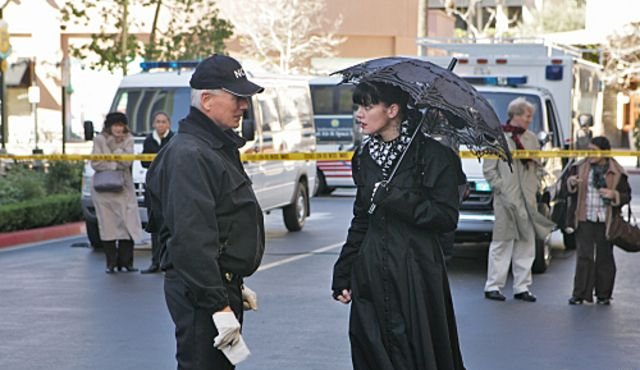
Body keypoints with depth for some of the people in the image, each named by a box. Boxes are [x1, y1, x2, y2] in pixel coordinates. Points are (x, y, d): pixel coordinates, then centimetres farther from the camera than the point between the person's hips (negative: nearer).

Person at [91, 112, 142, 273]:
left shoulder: (128, 140, 5)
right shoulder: (99, 139, 0)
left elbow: (127, 161, -8)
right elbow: (96, 163, -8)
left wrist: (115, 147, -13)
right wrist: (115, 165, -10)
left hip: (123, 188, 2)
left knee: (127, 224, -5)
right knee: (107, 225, -3)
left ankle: (126, 261, 1)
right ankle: (111, 263, 3)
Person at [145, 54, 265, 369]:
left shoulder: (220, 148, 17)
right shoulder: (188, 155, -18)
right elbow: (192, 239, -25)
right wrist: (218, 306, -27)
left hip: (222, 287, 11)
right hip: (202, 295, -11)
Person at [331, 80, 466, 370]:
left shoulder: (431, 153, -6)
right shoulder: (365, 155, 11)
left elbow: (447, 217, -11)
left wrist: (394, 197, -15)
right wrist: (342, 275, 12)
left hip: (416, 276, -5)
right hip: (371, 277, 5)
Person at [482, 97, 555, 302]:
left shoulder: (531, 138, 13)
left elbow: (538, 166, 20)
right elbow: (489, 168, -4)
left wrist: (535, 186, 8)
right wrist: (500, 187, -11)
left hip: (527, 199, 6)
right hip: (506, 199, -5)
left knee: (526, 244, 6)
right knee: (502, 243, -3)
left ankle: (522, 287, 12)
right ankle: (493, 286, 2)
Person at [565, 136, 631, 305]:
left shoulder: (617, 172, 0)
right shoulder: (579, 167, 5)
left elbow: (627, 196, 4)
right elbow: (568, 190, 12)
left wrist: (614, 195, -15)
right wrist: (570, 183, -10)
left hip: (606, 221, 0)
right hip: (584, 220, 0)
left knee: (604, 257, 6)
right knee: (584, 256, -3)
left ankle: (603, 295, 16)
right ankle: (580, 294, 1)